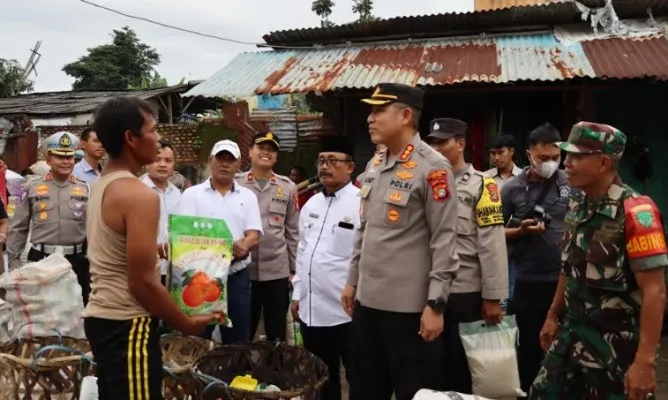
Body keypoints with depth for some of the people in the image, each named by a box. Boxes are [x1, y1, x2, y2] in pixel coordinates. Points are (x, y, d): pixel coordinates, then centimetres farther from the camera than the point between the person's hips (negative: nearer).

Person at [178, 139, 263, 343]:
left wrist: (241, 247, -23)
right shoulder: (192, 194, 1)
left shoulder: (248, 196, 8)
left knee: (238, 343, 11)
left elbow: (254, 237, 1)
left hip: (237, 277, 2)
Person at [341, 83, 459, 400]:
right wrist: (352, 281, 16)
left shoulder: (432, 168, -13)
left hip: (409, 307, -7)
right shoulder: (374, 165, 10)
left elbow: (444, 241, -15)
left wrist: (435, 305, -16)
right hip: (367, 300, 7)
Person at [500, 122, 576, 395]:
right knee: (531, 347, 12)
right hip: (529, 282, -1)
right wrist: (521, 231, -13)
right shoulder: (512, 189, -2)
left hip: (568, 279, 1)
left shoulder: (573, 184, 0)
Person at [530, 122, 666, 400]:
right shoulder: (577, 206, 4)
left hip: (619, 346, -7)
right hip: (573, 336, 7)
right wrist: (553, 316, 19)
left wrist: (645, 360, -23)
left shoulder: (635, 211, -18)